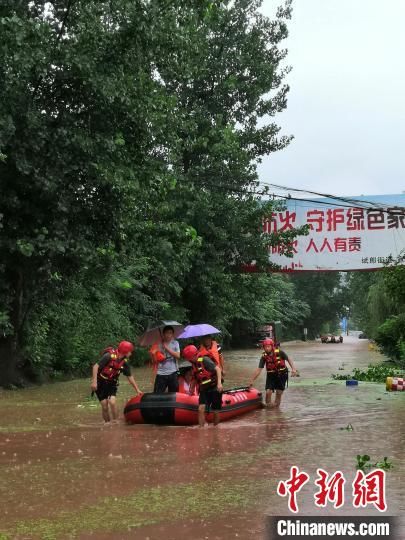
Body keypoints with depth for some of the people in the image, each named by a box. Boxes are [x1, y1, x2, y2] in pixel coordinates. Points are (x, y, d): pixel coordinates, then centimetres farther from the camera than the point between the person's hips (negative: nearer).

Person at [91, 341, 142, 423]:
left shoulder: (124, 362, -5)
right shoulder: (109, 356, -23)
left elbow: (130, 377, 6)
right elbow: (96, 366, -25)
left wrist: (137, 390, 5)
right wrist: (94, 381, -31)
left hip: (112, 384, 4)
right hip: (101, 383, -4)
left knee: (112, 402, -18)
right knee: (104, 406, -6)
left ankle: (115, 422, -5)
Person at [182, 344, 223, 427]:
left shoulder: (204, 360, -16)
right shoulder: (194, 365, 8)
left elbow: (217, 369, -23)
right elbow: (195, 379, 21)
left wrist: (219, 383, -31)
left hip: (215, 388, -6)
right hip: (204, 390, 6)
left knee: (215, 411, 2)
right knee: (201, 409, -10)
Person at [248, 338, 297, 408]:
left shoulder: (279, 352, -15)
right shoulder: (264, 357, -11)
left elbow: (288, 359, -2)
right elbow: (259, 369, -11)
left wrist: (293, 369, -16)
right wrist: (252, 381, -14)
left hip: (281, 374, -1)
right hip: (271, 375, 1)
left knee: (279, 393, 2)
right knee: (268, 392, -12)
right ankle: (268, 407, 5)